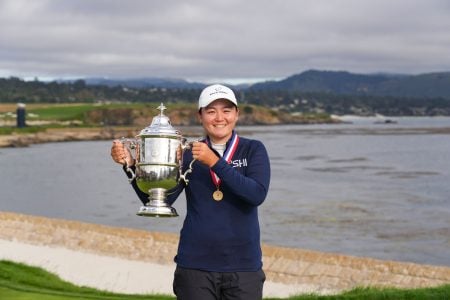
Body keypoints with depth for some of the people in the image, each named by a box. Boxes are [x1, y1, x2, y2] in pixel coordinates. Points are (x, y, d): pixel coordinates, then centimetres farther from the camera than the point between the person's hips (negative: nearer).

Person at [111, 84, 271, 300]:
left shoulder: (253, 150, 1)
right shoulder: (187, 154, 5)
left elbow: (257, 194, -15)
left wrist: (214, 162, -20)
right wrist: (130, 165, -16)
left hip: (243, 266, -1)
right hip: (195, 266, 1)